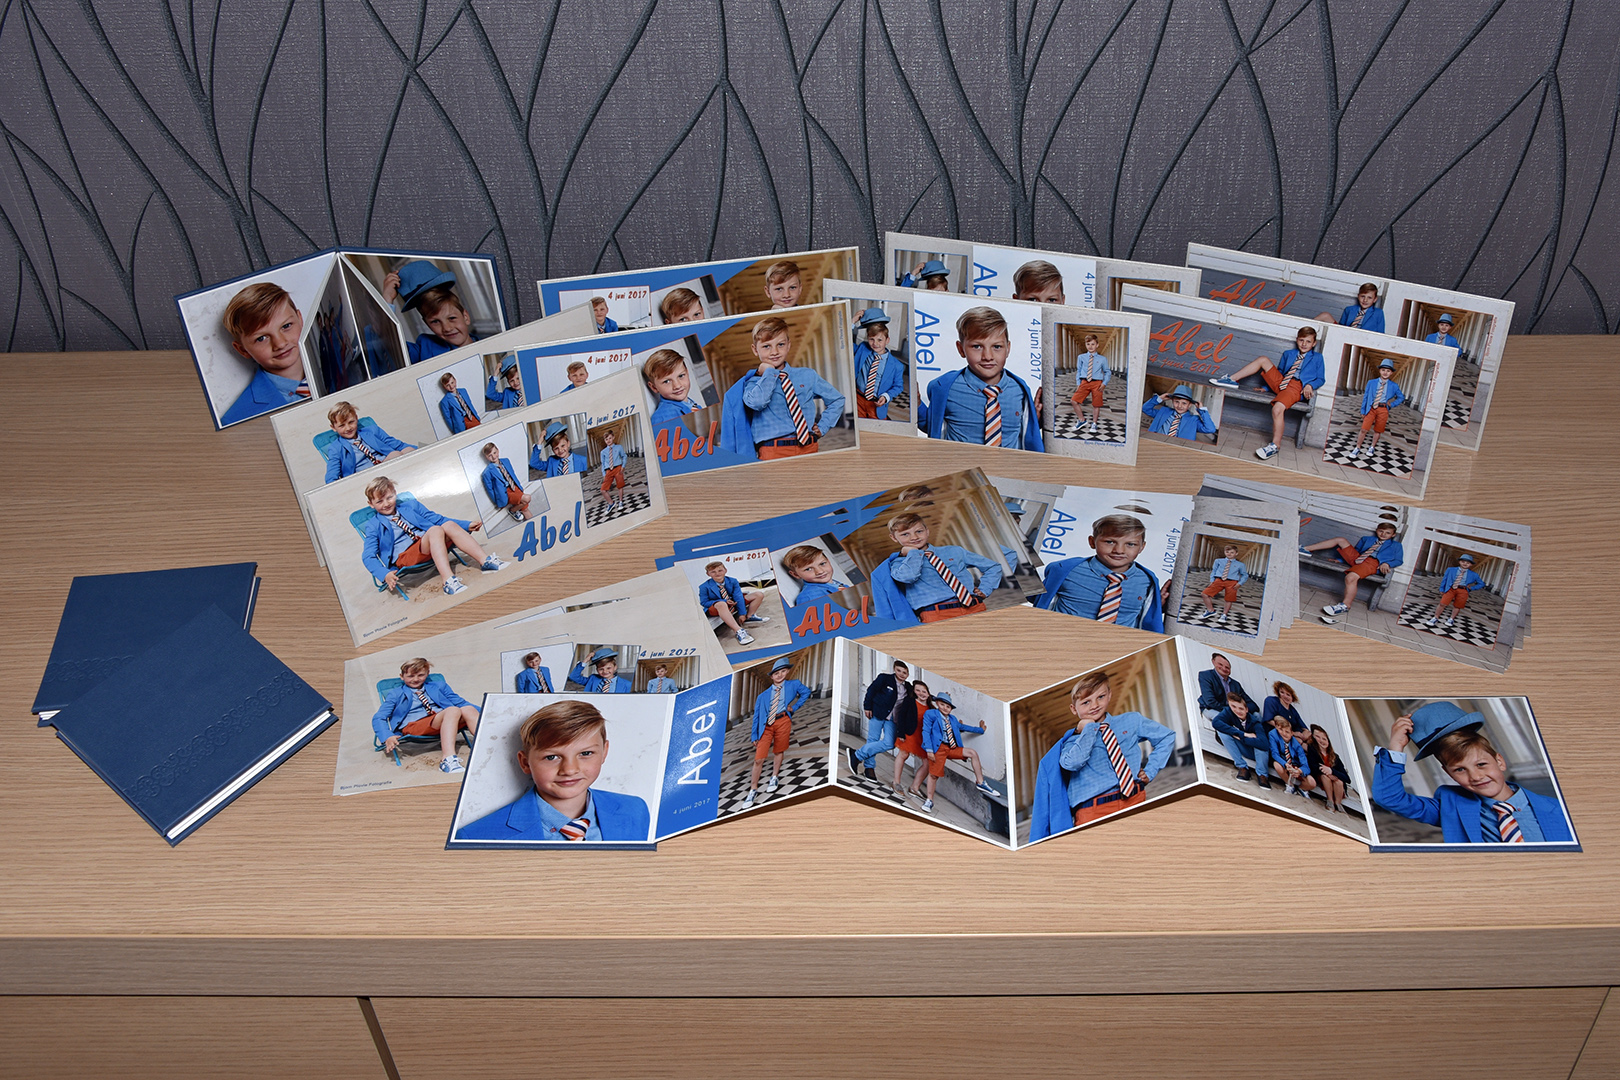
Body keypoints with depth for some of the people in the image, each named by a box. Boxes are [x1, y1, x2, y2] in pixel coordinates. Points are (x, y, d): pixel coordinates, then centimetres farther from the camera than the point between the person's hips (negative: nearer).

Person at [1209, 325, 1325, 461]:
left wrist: (1310, 385, -9)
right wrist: (1267, 386, 20)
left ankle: (1274, 446, -28)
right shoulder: (1288, 354, 27)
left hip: (1298, 387, -5)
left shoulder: (1317, 357, 15)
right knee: (1263, 360, -4)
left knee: (1278, 409, -34)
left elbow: (1321, 378, 10)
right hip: (1280, 382, 6)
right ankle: (1231, 379, -3)